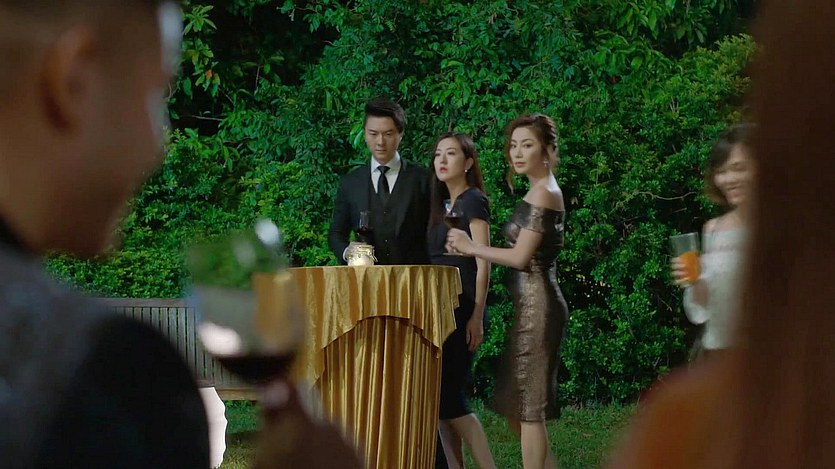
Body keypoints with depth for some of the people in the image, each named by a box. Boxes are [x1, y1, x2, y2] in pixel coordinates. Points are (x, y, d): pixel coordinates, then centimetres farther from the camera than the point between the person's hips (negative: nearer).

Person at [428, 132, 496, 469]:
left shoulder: (473, 201, -7)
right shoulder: (442, 204, 16)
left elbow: (483, 263, -12)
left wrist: (477, 317, -18)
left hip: (461, 310, -8)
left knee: (450, 396, -12)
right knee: (440, 396, 5)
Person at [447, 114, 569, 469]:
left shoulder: (542, 193, -13)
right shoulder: (545, 191, 16)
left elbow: (520, 257, -17)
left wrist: (470, 247, -5)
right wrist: (470, 247, 12)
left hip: (535, 304, -10)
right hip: (534, 303, 10)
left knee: (527, 406, -5)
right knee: (515, 405, 14)